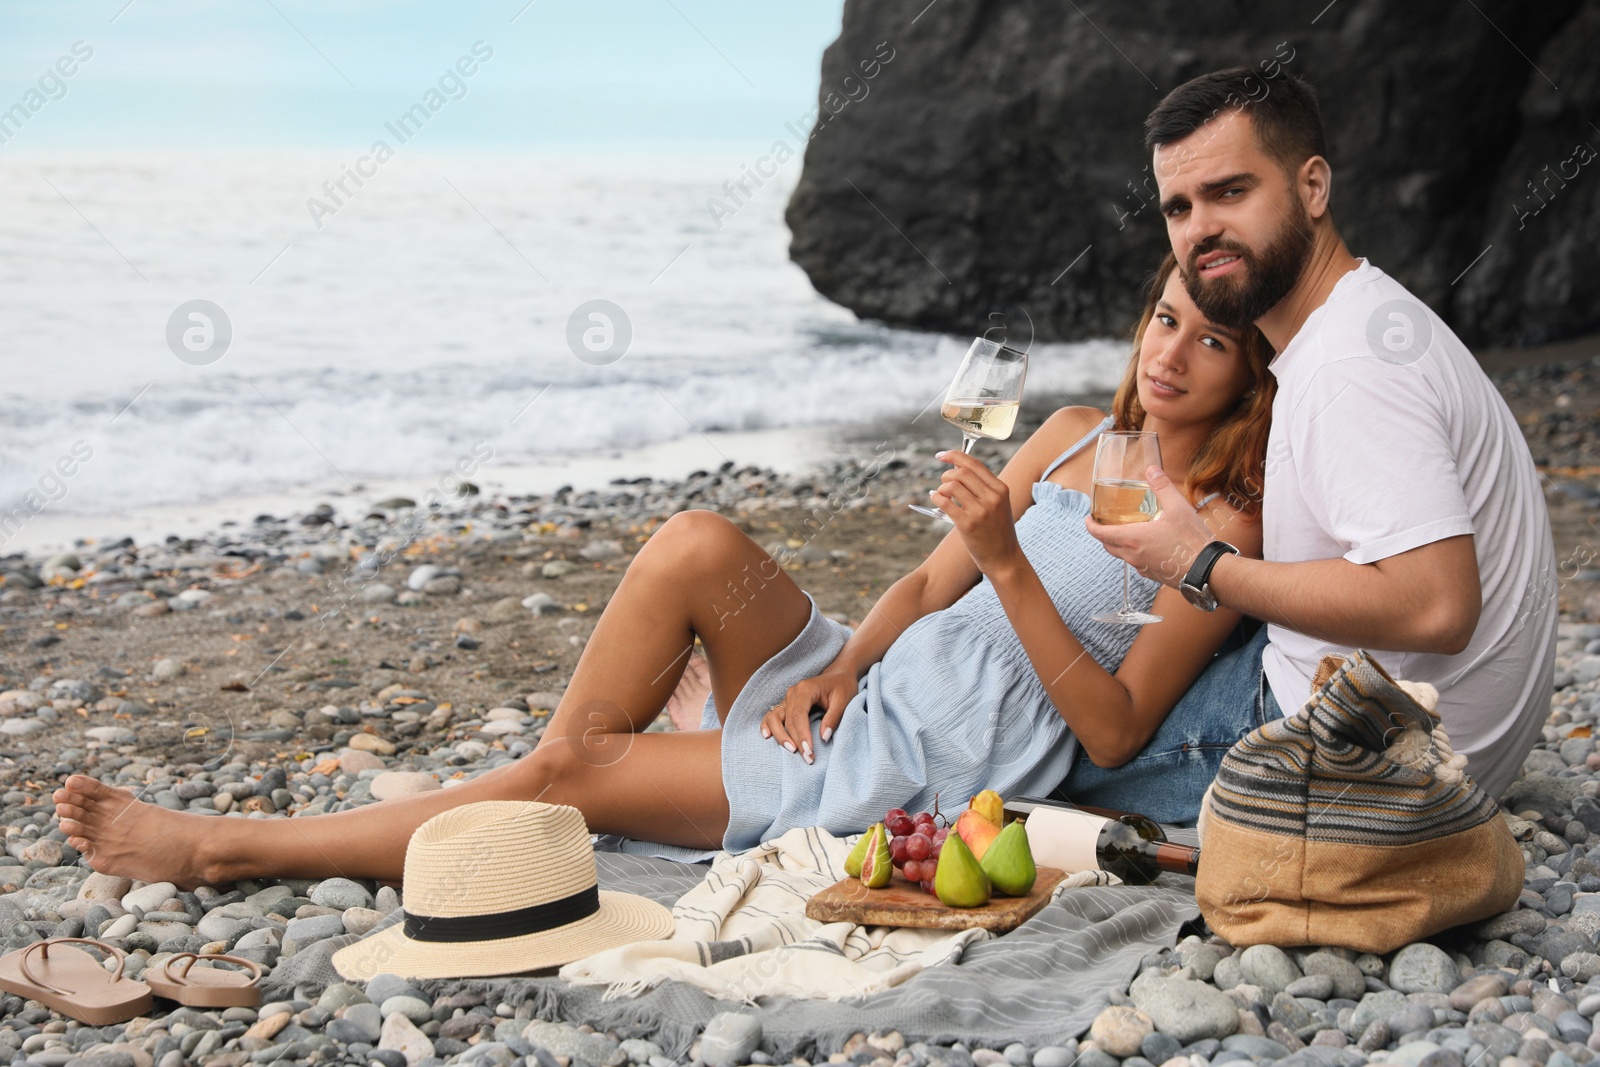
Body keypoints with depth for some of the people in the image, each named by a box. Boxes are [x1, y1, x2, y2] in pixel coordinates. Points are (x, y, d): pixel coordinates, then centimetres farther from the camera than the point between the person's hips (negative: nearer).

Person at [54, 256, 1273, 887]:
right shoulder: (1073, 435, 12)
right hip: (860, 695, 6)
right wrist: (837, 665, -5)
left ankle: (228, 847, -2)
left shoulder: (1224, 527, -8)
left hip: (919, 780, -6)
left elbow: (1114, 732, -14)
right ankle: (543, 818, -7)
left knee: (571, 775, -13)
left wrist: (1009, 565, -23)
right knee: (699, 542, -23)